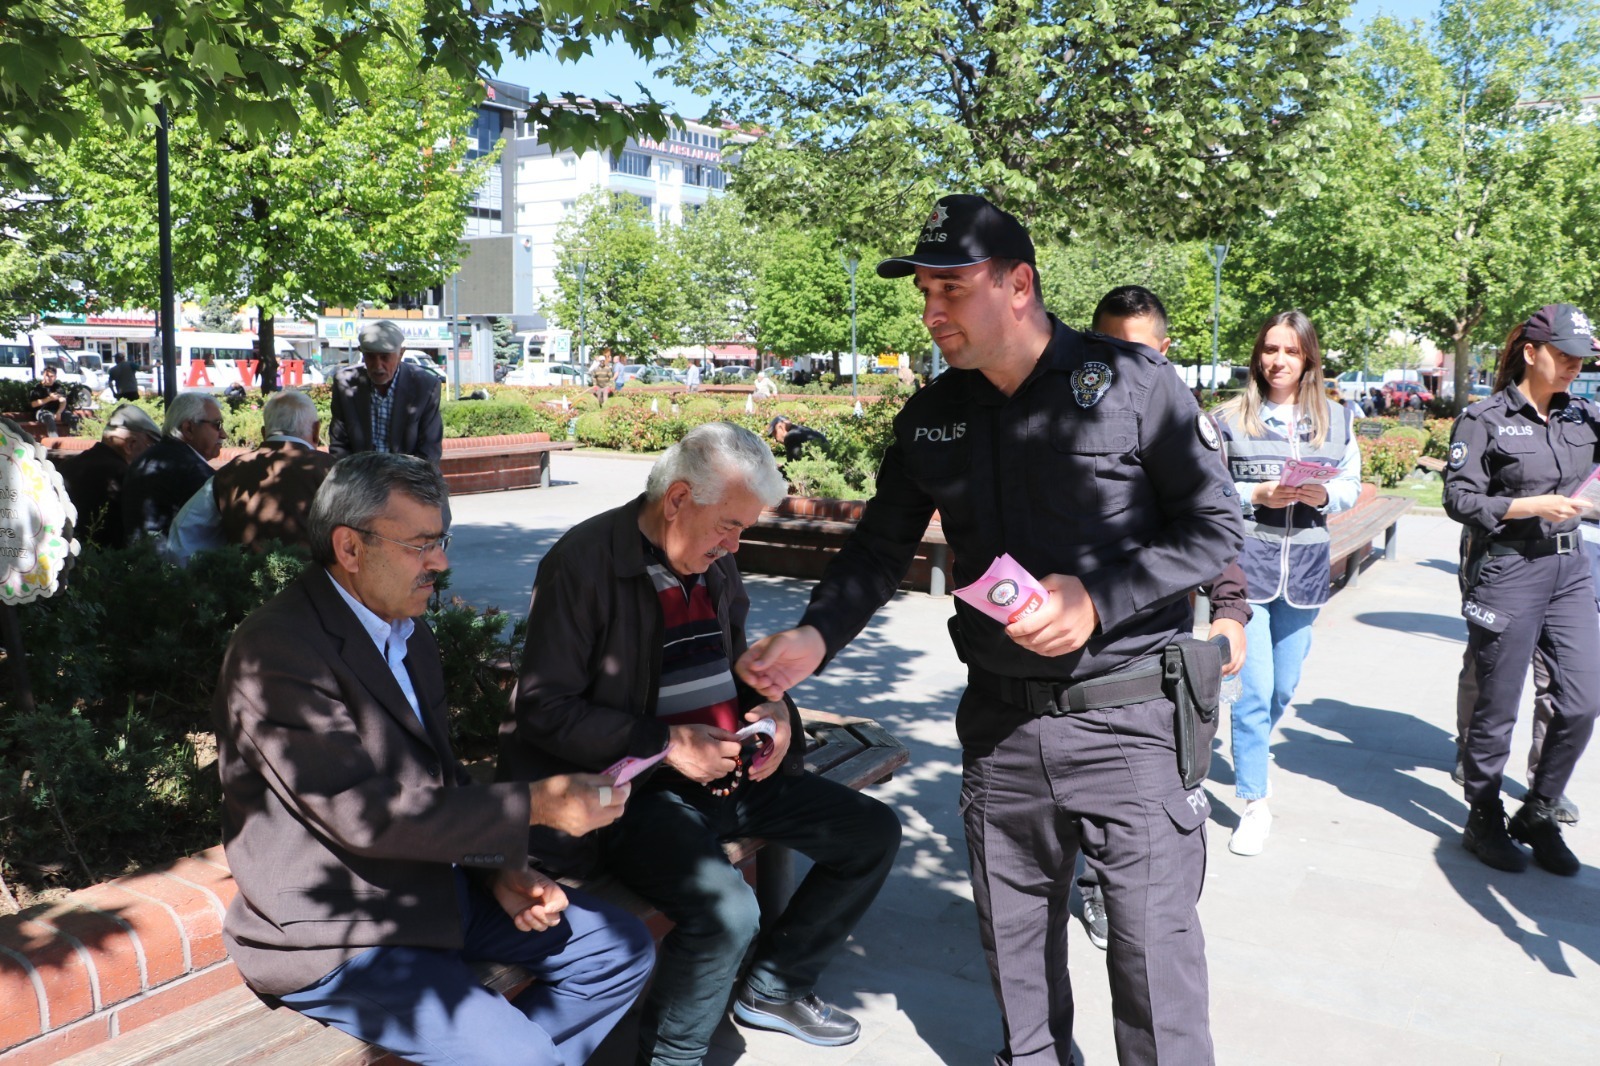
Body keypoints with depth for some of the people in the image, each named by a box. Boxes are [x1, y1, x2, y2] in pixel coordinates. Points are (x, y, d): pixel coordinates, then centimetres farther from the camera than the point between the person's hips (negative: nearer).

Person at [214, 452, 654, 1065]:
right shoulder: (278, 648, -20)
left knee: (621, 950, 5)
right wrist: (535, 806, -23)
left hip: (434, 885, 9)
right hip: (333, 934, -9)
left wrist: (501, 867, -2)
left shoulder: (409, 635, 10)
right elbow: (365, 814, -25)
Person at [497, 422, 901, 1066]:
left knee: (874, 834, 5)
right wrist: (665, 743, -21)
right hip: (638, 788, -8)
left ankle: (774, 987, 23)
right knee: (726, 910, -32)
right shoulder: (584, 560, -15)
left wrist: (771, 709, -1)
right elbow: (544, 707, -16)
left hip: (732, 772, 8)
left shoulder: (716, 563, 8)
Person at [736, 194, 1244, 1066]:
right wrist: (816, 637, -10)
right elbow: (879, 550, 8)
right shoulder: (931, 418, 4)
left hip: (1125, 717, -4)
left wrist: (1097, 598, -20)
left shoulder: (1132, 383, -9)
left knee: (1153, 945, 5)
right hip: (999, 722, 5)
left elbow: (1215, 528, -7)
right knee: (1013, 943, 18)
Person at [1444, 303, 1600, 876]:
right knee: (1497, 708, 5)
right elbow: (1459, 498, -10)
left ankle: (1538, 815, 23)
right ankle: (1484, 820, 23)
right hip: (1507, 573, -5)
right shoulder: (1486, 418, -6)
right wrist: (1534, 506, -16)